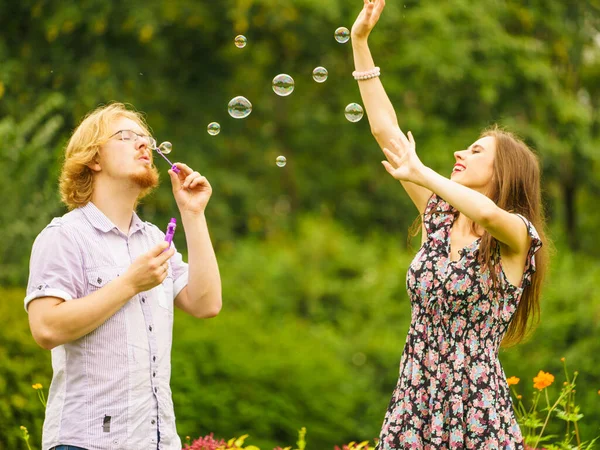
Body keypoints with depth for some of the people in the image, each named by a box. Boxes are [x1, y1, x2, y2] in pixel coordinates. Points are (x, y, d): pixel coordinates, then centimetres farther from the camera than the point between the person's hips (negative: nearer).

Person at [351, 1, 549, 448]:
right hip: (414, 406, 5)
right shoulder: (440, 217, 10)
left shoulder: (516, 236, -6)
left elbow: (488, 212, -32)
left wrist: (420, 173, -17)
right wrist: (360, 42, 7)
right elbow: (386, 130, 9)